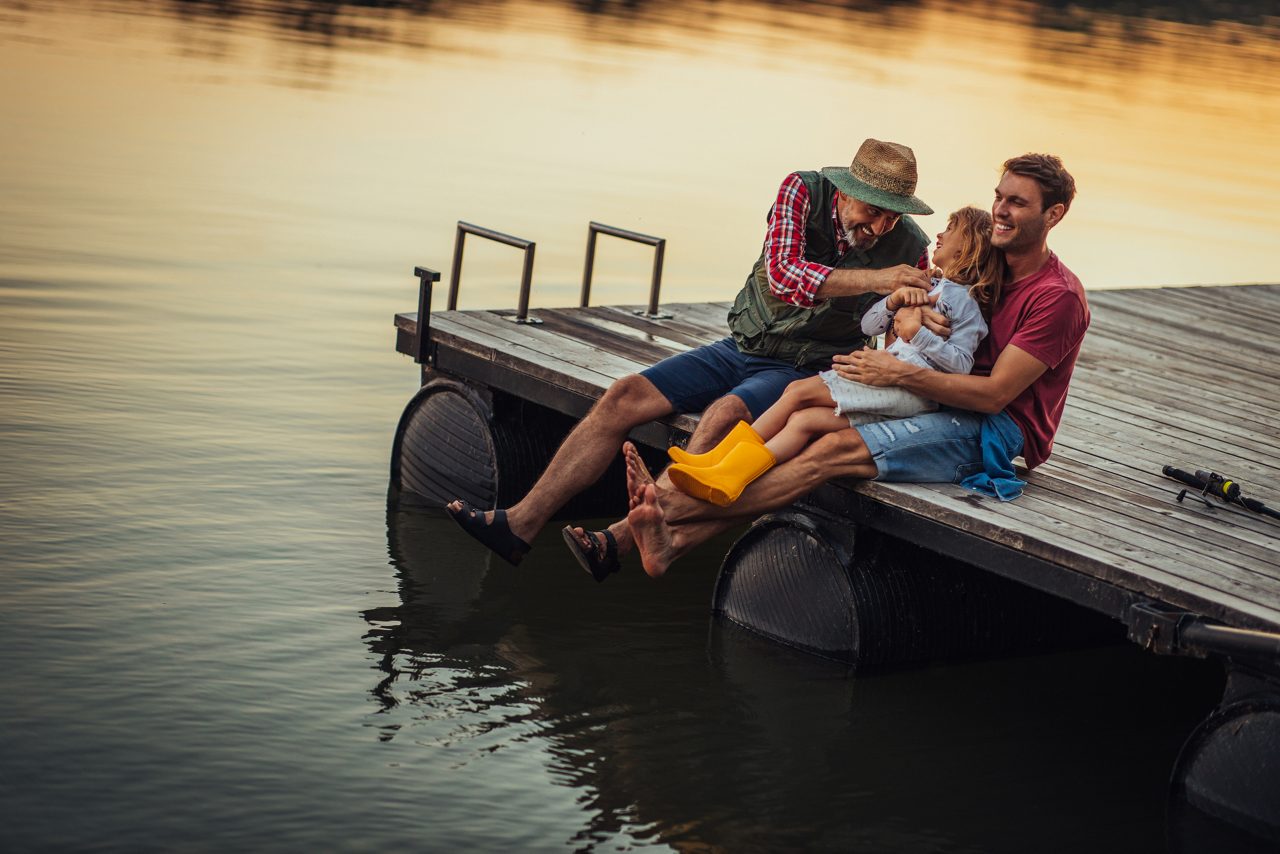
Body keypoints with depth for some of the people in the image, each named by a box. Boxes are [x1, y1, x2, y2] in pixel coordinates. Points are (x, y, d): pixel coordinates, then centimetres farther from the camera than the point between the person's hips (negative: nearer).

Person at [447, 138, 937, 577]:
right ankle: (520, 524, -11)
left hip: (801, 374, -3)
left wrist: (922, 321, -27)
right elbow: (782, 276, -26)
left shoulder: (909, 249, -10)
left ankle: (618, 542, -38)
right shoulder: (803, 192, -10)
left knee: (724, 415, -34)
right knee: (624, 397, -11)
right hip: (741, 349, 4)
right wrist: (874, 279, -35)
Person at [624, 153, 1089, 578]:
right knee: (810, 436, -19)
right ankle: (676, 538, -35)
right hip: (954, 411, 7)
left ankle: (671, 505, -34)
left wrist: (899, 372, -21)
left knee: (836, 450, -27)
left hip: (998, 430, -7)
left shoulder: (1059, 296, -10)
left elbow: (995, 393, -17)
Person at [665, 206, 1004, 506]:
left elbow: (961, 364, -10)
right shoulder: (924, 286, 28)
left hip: (910, 389, -8)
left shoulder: (964, 301, 1)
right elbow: (868, 326, 21)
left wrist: (919, 334, -17)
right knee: (803, 420, -15)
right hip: (887, 387, 8)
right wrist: (894, 300, 2)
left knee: (801, 391, -17)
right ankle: (727, 478, -29)